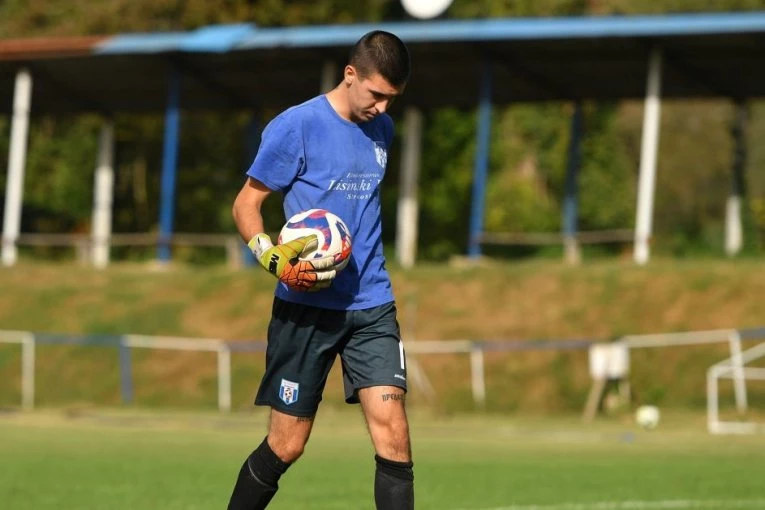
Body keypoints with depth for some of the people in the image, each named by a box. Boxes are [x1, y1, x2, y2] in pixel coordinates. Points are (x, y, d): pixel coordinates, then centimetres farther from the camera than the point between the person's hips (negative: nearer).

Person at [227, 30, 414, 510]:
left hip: (372, 305, 5)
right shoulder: (296, 126, -8)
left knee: (393, 433, -9)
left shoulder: (382, 129, 10)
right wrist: (272, 257, -22)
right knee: (286, 445, 1)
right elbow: (246, 204, -5)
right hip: (306, 307, -4)